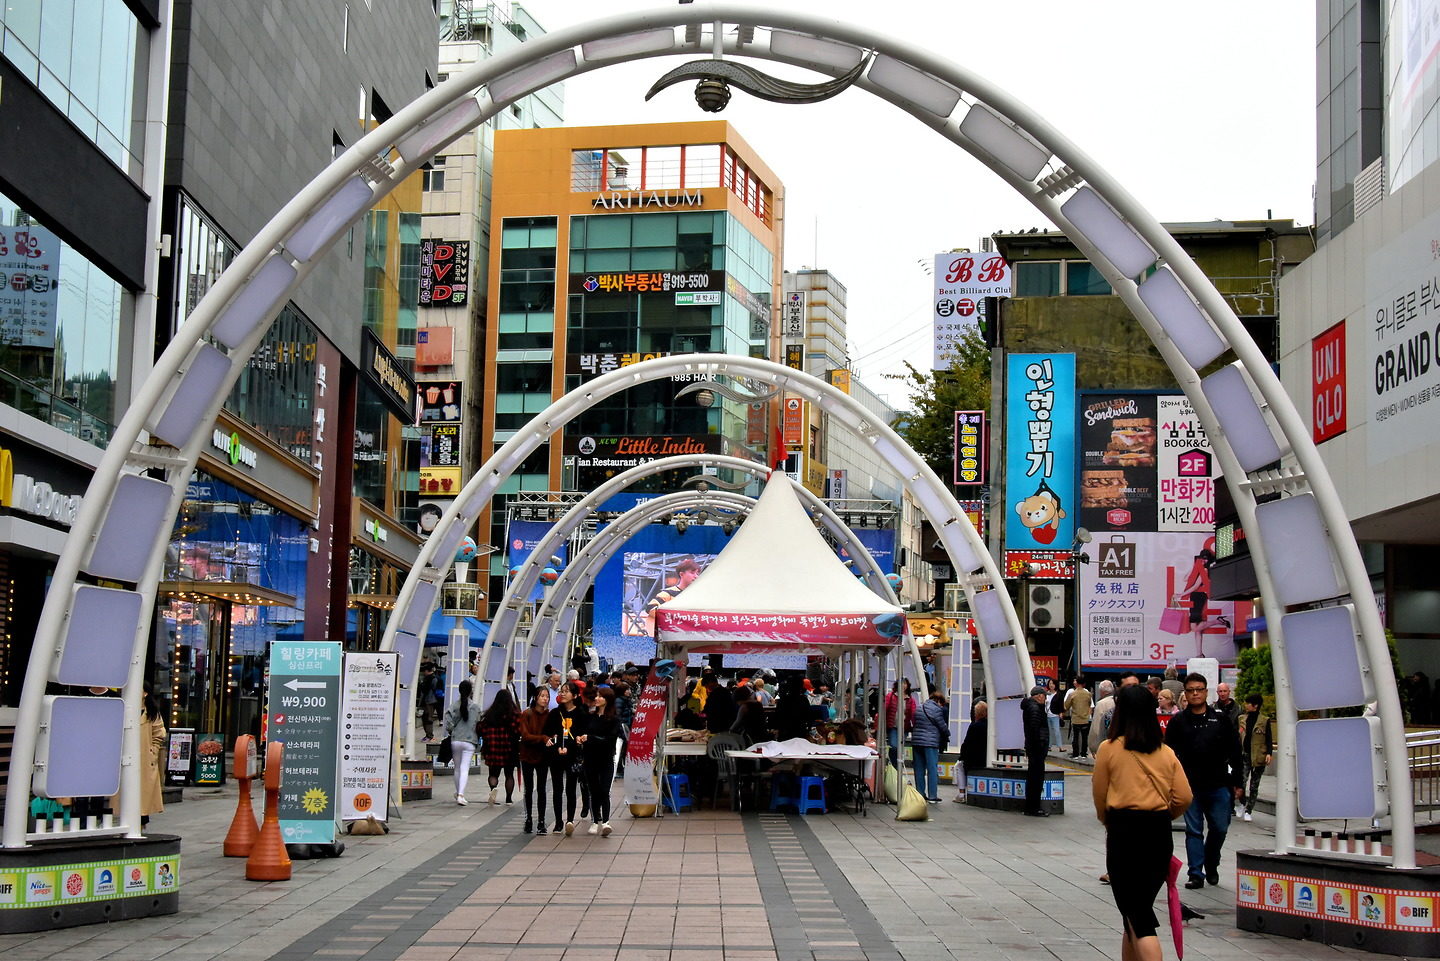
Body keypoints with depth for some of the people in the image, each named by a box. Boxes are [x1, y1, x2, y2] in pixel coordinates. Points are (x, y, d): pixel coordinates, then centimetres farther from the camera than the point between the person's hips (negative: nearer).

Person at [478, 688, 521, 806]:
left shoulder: (489, 713, 1)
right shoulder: (515, 713, -7)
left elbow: (483, 730, 1)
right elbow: (518, 730, -15)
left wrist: (484, 747, 13)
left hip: (493, 748, 1)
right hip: (509, 748, -1)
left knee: (493, 773, 10)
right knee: (509, 774, 12)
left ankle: (494, 787, -20)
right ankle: (509, 798, 14)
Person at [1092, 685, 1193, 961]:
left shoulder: (1109, 749, -5)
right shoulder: (1166, 753, 4)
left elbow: (1099, 797, 2)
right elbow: (1184, 797, 1)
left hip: (1124, 831, -5)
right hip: (1160, 834, 5)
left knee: (1135, 911, -5)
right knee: (1141, 906, 17)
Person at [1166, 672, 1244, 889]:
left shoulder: (1220, 719, 6)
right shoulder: (1178, 722, 2)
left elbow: (1234, 751, 8)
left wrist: (1237, 782, 5)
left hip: (1219, 785, 1)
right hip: (1190, 787, -1)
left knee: (1219, 829, 7)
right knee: (1194, 831, 2)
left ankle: (1211, 865, 31)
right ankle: (1196, 874, 8)